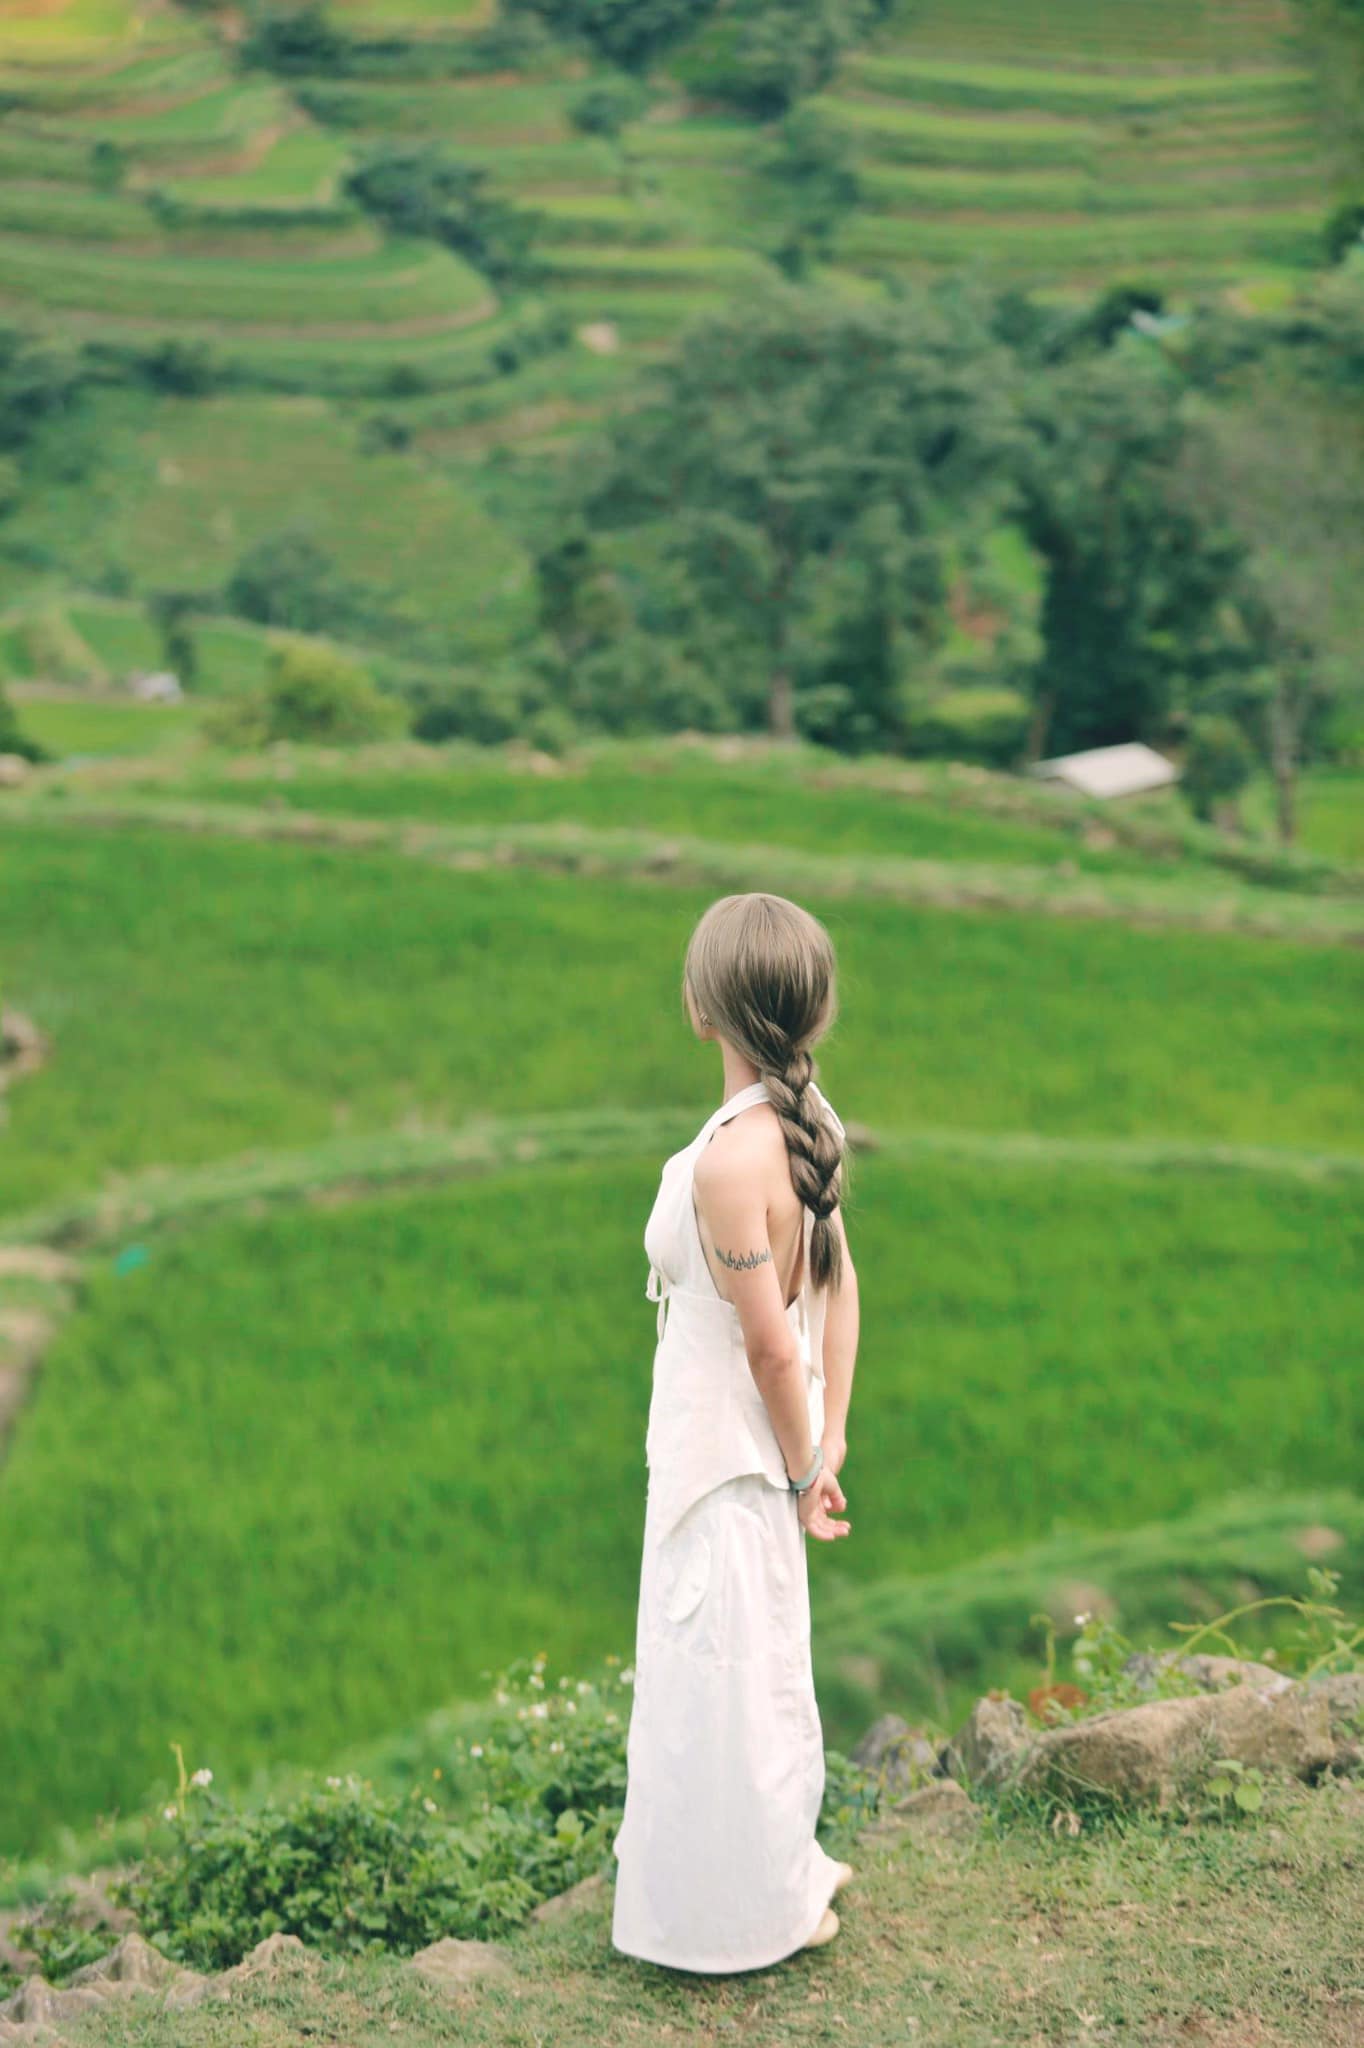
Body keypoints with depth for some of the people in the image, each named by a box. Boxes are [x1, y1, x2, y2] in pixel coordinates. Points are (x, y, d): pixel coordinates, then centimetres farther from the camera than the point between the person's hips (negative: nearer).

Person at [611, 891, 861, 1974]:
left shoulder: (728, 1160, -29)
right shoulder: (809, 1119, -2)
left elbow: (771, 1344, -24)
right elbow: (838, 1285, 4)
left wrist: (803, 1472, -10)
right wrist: (830, 1440, 8)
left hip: (728, 1461, -8)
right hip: (755, 1453, 8)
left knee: (725, 1675, 9)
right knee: (758, 1668, 24)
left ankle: (754, 1909, 27)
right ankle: (783, 1862, 43)